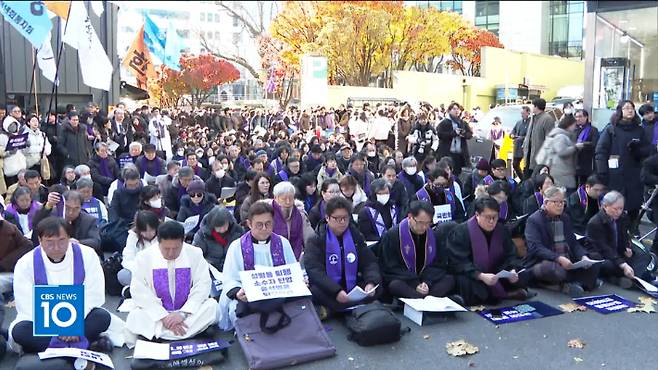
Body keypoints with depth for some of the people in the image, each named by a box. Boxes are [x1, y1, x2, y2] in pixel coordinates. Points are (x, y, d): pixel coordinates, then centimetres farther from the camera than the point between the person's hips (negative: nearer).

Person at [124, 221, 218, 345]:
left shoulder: (195, 254, -5)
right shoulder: (144, 257, -7)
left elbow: (202, 286, -7)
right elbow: (139, 291, -10)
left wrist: (183, 313, -20)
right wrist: (163, 316, -20)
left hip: (187, 313, 2)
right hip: (155, 314, -2)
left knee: (212, 306, -27)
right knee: (135, 318, -31)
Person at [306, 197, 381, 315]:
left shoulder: (356, 236, 7)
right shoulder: (317, 239, -5)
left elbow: (370, 262, 4)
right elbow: (313, 270, -18)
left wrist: (371, 282, -19)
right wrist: (336, 291, -32)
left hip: (353, 290, 4)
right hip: (327, 291, -4)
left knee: (377, 287, -18)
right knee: (316, 291, -33)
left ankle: (331, 310, -22)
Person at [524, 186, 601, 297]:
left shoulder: (565, 218, 15)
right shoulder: (533, 220, -8)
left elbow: (573, 242, 13)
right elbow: (536, 248, -19)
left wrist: (583, 256, -8)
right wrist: (559, 258, -31)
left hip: (566, 263, 6)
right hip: (542, 263, -6)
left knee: (592, 266, -13)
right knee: (557, 269, -36)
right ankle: (584, 280, -10)